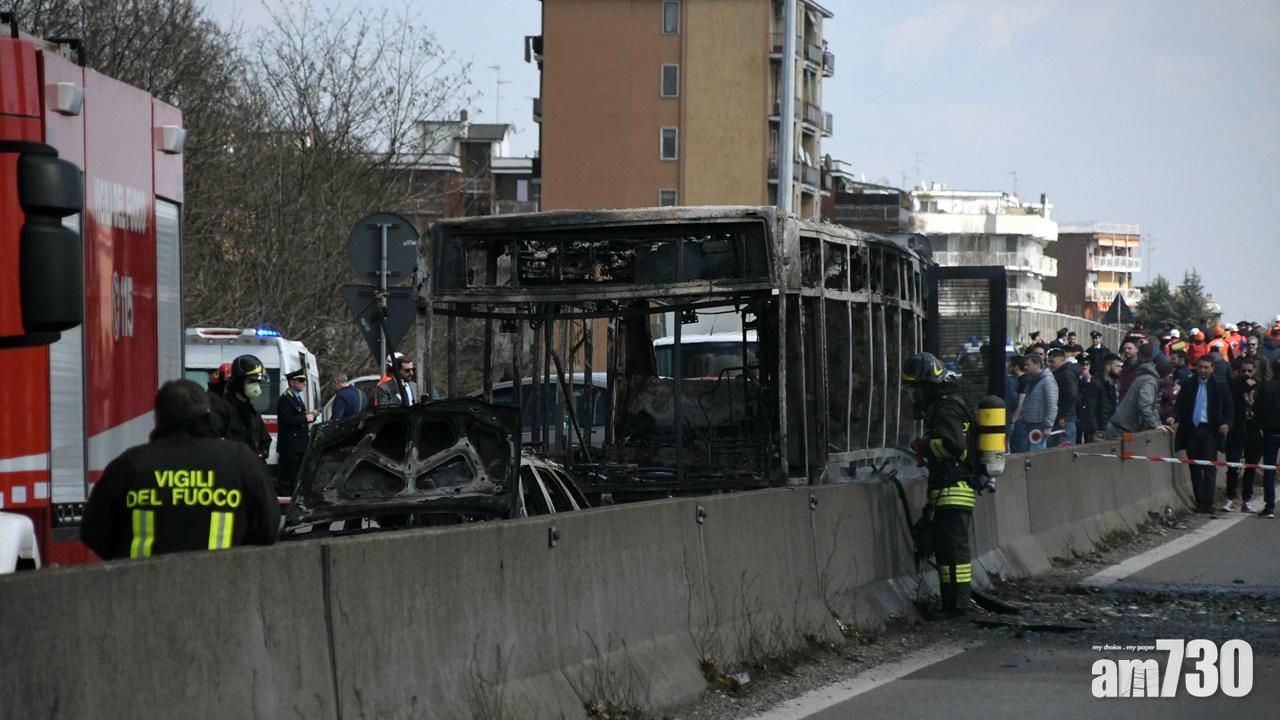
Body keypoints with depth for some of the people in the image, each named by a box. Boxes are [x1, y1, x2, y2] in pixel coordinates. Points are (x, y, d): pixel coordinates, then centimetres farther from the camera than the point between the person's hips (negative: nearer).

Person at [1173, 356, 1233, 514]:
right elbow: (1179, 406, 11)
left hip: (1210, 431, -2)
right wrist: (1174, 417, -10)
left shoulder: (1219, 387, 5)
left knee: (1209, 467, -8)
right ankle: (1199, 502, 9)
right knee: (1195, 468, 4)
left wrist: (1226, 424, -13)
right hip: (1191, 430, 3)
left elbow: (1229, 410, 6)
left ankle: (1208, 502, -8)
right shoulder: (1187, 386, 10)